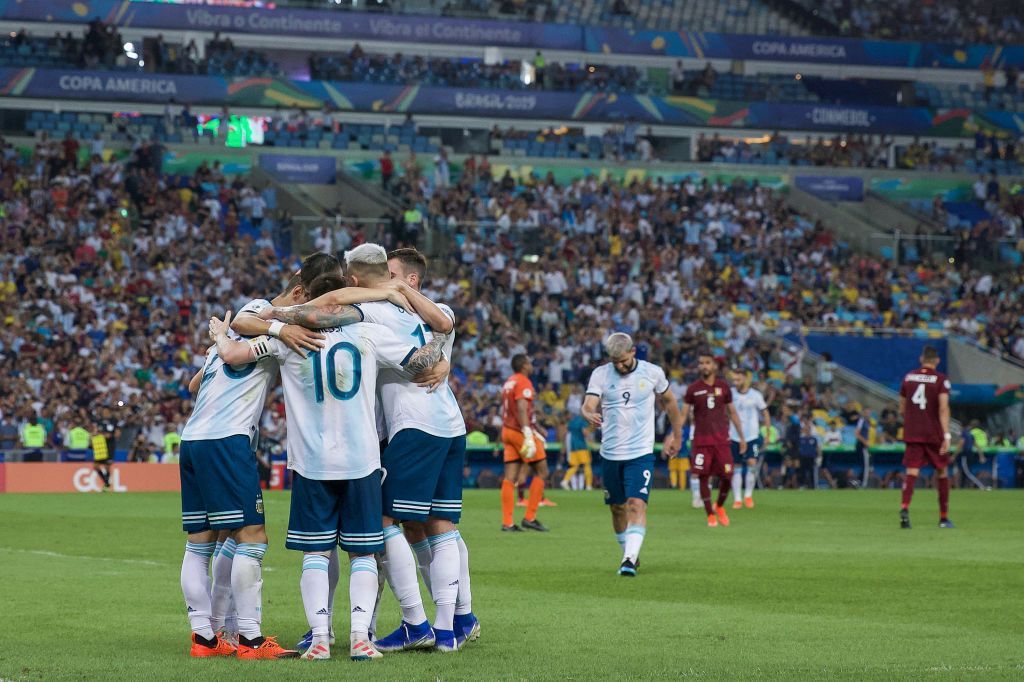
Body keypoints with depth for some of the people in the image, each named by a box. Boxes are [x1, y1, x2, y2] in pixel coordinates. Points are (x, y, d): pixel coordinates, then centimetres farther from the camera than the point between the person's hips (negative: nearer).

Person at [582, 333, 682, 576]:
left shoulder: (653, 373, -2)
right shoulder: (600, 374, -2)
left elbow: (668, 401, 15)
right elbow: (589, 404, -13)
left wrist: (676, 435, 21)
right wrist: (590, 414, -38)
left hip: (641, 453, -2)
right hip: (610, 453, 2)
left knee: (637, 504, -17)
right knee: (617, 508, 11)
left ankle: (630, 560, -23)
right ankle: (629, 554, 30)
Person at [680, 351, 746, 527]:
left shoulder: (723, 387, 6)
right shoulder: (693, 389, 2)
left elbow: (732, 413, 14)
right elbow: (683, 414, 2)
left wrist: (742, 437, 14)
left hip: (721, 439, 1)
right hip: (701, 440, -1)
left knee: (726, 476, -4)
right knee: (704, 477, -4)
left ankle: (719, 507, 22)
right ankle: (710, 515, 8)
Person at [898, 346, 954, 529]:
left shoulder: (908, 378, 8)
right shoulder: (940, 379, -5)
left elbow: (902, 409, 15)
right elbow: (943, 408, -16)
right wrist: (946, 435, -19)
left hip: (912, 433, 2)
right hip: (934, 434, -2)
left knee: (911, 472, -5)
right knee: (942, 472, 13)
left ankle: (904, 507, -32)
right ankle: (944, 517, 17)